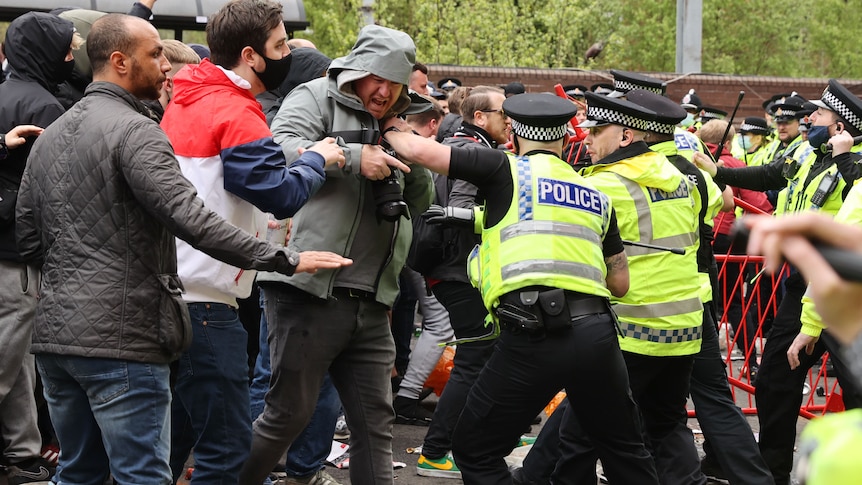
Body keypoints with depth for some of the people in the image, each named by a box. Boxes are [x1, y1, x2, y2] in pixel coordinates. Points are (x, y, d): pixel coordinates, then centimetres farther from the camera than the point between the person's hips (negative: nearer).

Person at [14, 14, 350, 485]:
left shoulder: (49, 137, 15)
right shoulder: (135, 131, -12)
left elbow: (29, 241, 17)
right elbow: (191, 219, -22)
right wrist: (285, 259, -21)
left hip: (53, 334, 9)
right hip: (120, 338, -8)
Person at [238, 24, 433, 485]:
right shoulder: (316, 98, 0)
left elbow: (421, 203, 19)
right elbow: (280, 149, -17)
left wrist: (413, 162, -1)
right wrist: (353, 158, -23)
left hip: (370, 304, 7)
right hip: (310, 292, -7)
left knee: (375, 424, 8)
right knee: (287, 414, 0)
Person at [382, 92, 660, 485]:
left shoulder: (508, 170, 6)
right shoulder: (596, 195, 21)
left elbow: (419, 150, 3)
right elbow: (620, 283, 22)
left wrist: (390, 131, 25)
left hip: (534, 335, -5)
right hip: (596, 331, 5)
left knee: (475, 452, 9)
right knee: (623, 446, 24)